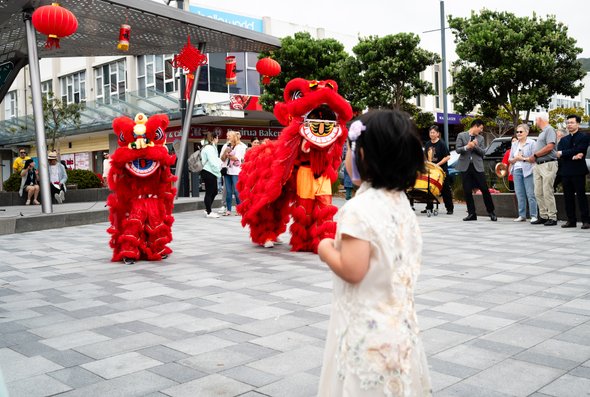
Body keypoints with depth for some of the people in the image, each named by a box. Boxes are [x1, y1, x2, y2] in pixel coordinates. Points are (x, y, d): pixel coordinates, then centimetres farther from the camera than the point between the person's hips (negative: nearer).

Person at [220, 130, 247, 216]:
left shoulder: (240, 146, 0)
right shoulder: (225, 146, 13)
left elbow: (237, 158, -8)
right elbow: (222, 159, 8)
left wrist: (228, 155, -2)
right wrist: (225, 152, -8)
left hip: (236, 171, -4)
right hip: (227, 170, 4)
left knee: (236, 191, -7)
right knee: (228, 191, 4)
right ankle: (228, 210, 7)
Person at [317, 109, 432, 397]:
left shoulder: (359, 208, -21)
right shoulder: (400, 201, 4)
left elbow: (352, 271, -25)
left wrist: (326, 250, -7)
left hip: (366, 328, -8)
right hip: (398, 323, 8)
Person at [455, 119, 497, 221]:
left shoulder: (480, 138, 12)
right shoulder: (461, 135, 5)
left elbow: (483, 152, 6)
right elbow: (457, 150, -2)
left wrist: (476, 146, -12)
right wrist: (466, 147, -19)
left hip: (477, 166, 1)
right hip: (465, 166, -1)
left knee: (485, 189, -2)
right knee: (467, 191, 0)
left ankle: (491, 212, 10)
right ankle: (471, 214, 8)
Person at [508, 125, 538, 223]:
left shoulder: (532, 143, 0)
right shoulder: (514, 144, 18)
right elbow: (510, 160, 17)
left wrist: (523, 159, -12)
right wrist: (516, 159, -3)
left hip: (528, 171, -6)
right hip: (517, 170, 6)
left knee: (530, 194, -8)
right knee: (519, 194, 4)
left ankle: (533, 216, -5)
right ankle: (522, 215, 9)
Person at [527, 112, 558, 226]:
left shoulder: (550, 130, -6)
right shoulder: (542, 132, 22)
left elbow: (550, 147, -19)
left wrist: (535, 155, -12)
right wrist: (531, 158, 7)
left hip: (548, 164, -9)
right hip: (538, 165, 9)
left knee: (547, 193, -9)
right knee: (538, 193, 7)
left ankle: (552, 217, -5)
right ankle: (543, 216, 13)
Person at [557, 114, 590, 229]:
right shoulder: (563, 140, 17)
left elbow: (578, 150, -15)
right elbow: (559, 154, 1)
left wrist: (563, 153, -8)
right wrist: (573, 156, -14)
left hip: (578, 171, -5)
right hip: (565, 171, 5)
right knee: (568, 197, 6)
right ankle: (571, 220, 12)